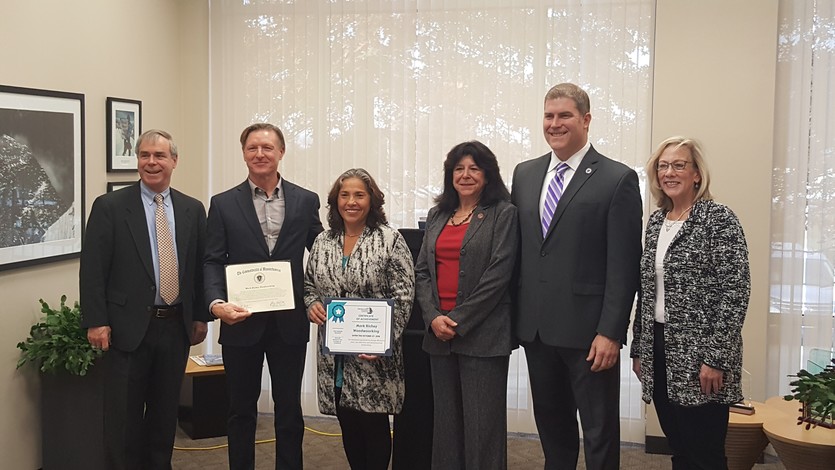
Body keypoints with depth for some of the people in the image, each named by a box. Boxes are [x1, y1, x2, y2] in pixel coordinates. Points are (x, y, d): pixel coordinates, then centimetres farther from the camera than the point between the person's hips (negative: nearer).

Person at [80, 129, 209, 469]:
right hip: (129, 326, -3)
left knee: (166, 410, 13)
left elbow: (201, 266, 11)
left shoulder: (192, 209, 7)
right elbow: (92, 269, -6)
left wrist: (201, 316, 8)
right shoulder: (109, 206, -3)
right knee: (124, 415, 3)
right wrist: (96, 322, -11)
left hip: (176, 326, 3)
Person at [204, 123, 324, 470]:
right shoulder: (224, 204, 1)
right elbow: (213, 261, -2)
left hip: (290, 322, 1)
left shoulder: (306, 201, 3)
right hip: (242, 322, 0)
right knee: (241, 410, 12)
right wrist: (217, 303, -18)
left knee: (289, 408, 10)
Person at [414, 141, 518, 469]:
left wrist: (458, 320, -13)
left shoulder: (503, 214, -3)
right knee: (446, 419, 13)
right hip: (439, 333, 5)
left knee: (482, 423, -1)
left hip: (482, 334, -5)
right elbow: (422, 271, 9)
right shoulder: (437, 216, 14)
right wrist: (433, 317, -6)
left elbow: (497, 275, -11)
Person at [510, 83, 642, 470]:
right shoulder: (525, 174, 11)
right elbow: (517, 248, 13)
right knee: (551, 424, 16)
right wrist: (515, 316, 9)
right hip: (535, 327, 5)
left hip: (587, 329, -5)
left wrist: (610, 333, -15)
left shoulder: (618, 179, -7)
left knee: (600, 431, 6)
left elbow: (623, 266, -10)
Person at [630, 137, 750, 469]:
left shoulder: (718, 218, -9)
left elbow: (735, 291, -14)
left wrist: (715, 358, -18)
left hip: (700, 356, -6)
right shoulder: (656, 221, 11)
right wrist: (638, 348, 13)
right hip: (659, 351, 6)